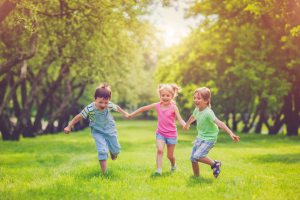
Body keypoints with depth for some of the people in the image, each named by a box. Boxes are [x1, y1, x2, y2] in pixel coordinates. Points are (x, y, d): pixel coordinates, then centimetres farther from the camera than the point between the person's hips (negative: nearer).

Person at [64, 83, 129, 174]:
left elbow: (117, 108, 6)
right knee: (102, 151, -21)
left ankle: (113, 152, 51)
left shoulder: (110, 105, -18)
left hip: (110, 130, 3)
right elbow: (79, 117, -16)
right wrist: (69, 127, -13)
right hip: (97, 132, -3)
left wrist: (124, 113, 21)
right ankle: (105, 172, -14)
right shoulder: (90, 108, -26)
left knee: (116, 150, 12)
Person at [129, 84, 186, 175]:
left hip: (171, 134, -1)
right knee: (160, 150, -23)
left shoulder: (173, 107, -10)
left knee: (170, 156, 10)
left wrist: (185, 125, -39)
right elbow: (144, 108, 8)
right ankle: (159, 169, -24)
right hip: (160, 133, 2)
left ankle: (173, 165, 42)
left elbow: (179, 119, -16)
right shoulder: (157, 105, -2)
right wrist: (131, 115, 13)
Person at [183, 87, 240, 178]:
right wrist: (186, 125, 42)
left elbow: (219, 123, -36)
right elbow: (193, 117, 23)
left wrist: (231, 133, -47)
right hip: (200, 137, 8)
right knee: (192, 159, 7)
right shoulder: (197, 110, -1)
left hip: (209, 139, -7)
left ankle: (215, 164, 0)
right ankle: (196, 176, 27)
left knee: (197, 156, -23)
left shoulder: (208, 113, -26)